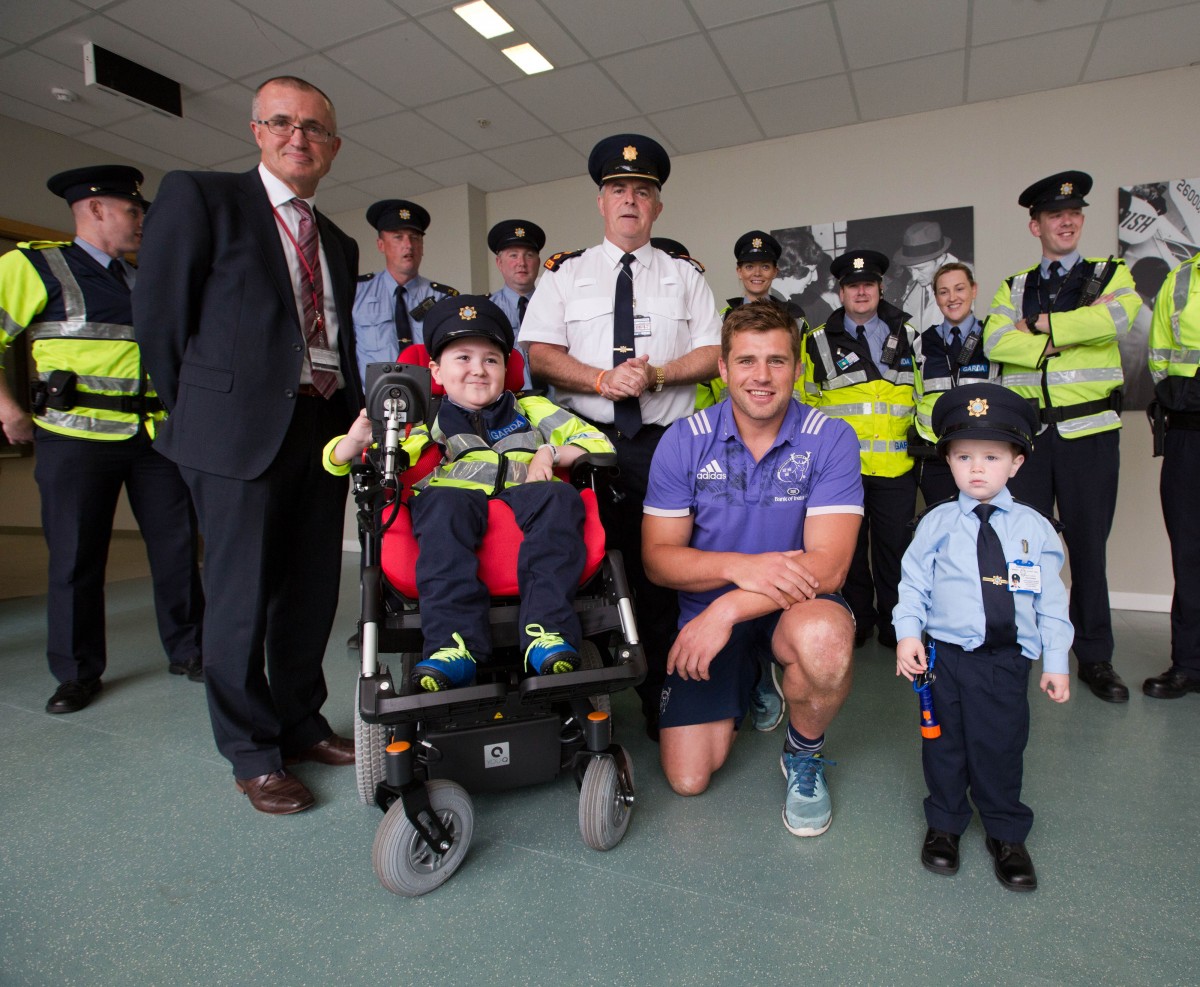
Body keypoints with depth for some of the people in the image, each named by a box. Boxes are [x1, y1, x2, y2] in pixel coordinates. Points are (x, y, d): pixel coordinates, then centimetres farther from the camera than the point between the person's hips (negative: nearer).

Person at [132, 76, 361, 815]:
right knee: (243, 596, 1)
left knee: (313, 590, 11)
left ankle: (301, 724, 27)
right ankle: (253, 754, 16)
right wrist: (198, 412, -1)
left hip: (325, 428, 6)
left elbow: (343, 342, 15)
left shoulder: (339, 244, 19)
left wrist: (356, 420, 4)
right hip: (243, 430, -5)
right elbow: (159, 314, -1)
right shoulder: (200, 196, 3)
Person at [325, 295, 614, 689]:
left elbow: (598, 442, 23)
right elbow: (337, 460, 21)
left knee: (559, 498, -30)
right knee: (443, 505, -33)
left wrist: (552, 453, 4)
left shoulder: (531, 410, 27)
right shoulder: (427, 424, 22)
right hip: (461, 500, 0)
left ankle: (547, 631, -38)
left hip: (523, 499, 1)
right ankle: (455, 644, -39)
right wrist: (357, 440, -4)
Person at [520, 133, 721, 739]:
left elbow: (713, 355, 6)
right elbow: (538, 354, 2)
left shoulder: (685, 276, 17)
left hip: (667, 446, 1)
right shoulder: (564, 274, 14)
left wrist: (656, 375, -10)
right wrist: (602, 380, -12)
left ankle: (659, 701, 11)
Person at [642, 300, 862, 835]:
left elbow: (828, 565, -20)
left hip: (794, 603, -1)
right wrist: (741, 567, -27)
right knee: (688, 778, -4)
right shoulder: (684, 440, -8)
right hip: (707, 610, 2)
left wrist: (729, 608, -31)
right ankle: (747, 685, 30)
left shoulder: (830, 439, -12)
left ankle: (804, 754, -1)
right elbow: (658, 557, -10)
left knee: (824, 638, -38)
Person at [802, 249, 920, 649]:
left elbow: (922, 393, 17)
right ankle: (857, 621, 21)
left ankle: (894, 623, 19)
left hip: (896, 465, 1)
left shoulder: (907, 336, 11)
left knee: (895, 544, 5)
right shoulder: (819, 342, 5)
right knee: (850, 545, 7)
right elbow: (808, 400, 9)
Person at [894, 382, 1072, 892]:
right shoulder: (936, 524, -3)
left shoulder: (1034, 528, 1)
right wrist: (908, 633, -12)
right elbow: (913, 582, -1)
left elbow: (1051, 599, 4)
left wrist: (1056, 661, 4)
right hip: (945, 655, 0)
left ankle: (1006, 835, 31)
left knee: (1001, 747, 8)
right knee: (944, 744, 11)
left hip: (1007, 660, 1)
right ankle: (944, 824, 33)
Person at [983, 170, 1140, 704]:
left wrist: (1041, 324, -7)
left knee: (1088, 544, 4)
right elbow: (995, 342, -7)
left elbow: (1115, 318, -13)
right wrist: (1064, 342, -11)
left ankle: (1094, 657, 16)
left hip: (1089, 431, -1)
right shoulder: (1014, 288, 14)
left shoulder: (1110, 274, 11)